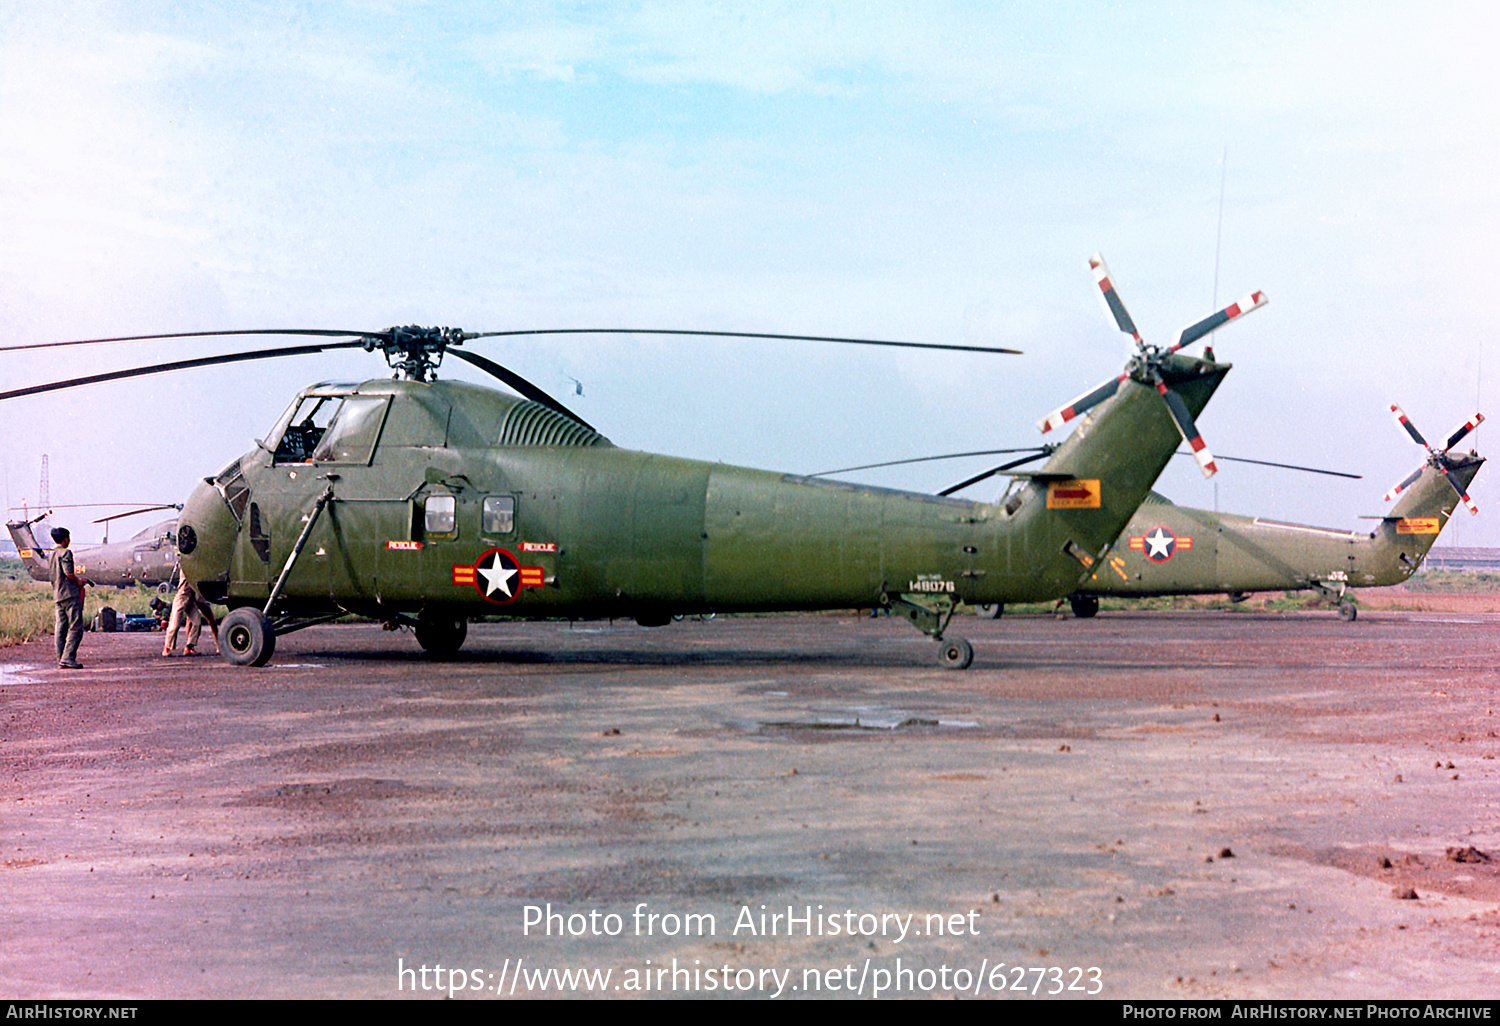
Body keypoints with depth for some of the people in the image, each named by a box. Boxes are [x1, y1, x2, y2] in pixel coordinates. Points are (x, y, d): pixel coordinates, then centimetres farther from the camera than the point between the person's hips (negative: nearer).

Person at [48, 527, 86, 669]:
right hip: (70, 593, -9)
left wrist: (77, 579, 23)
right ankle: (68, 658, -16)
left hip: (57, 594, 9)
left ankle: (61, 660, 7)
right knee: (76, 628, -9)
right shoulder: (65, 552, -8)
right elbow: (68, 572, -19)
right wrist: (78, 580, -1)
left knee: (61, 629, 7)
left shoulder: (51, 555, 19)